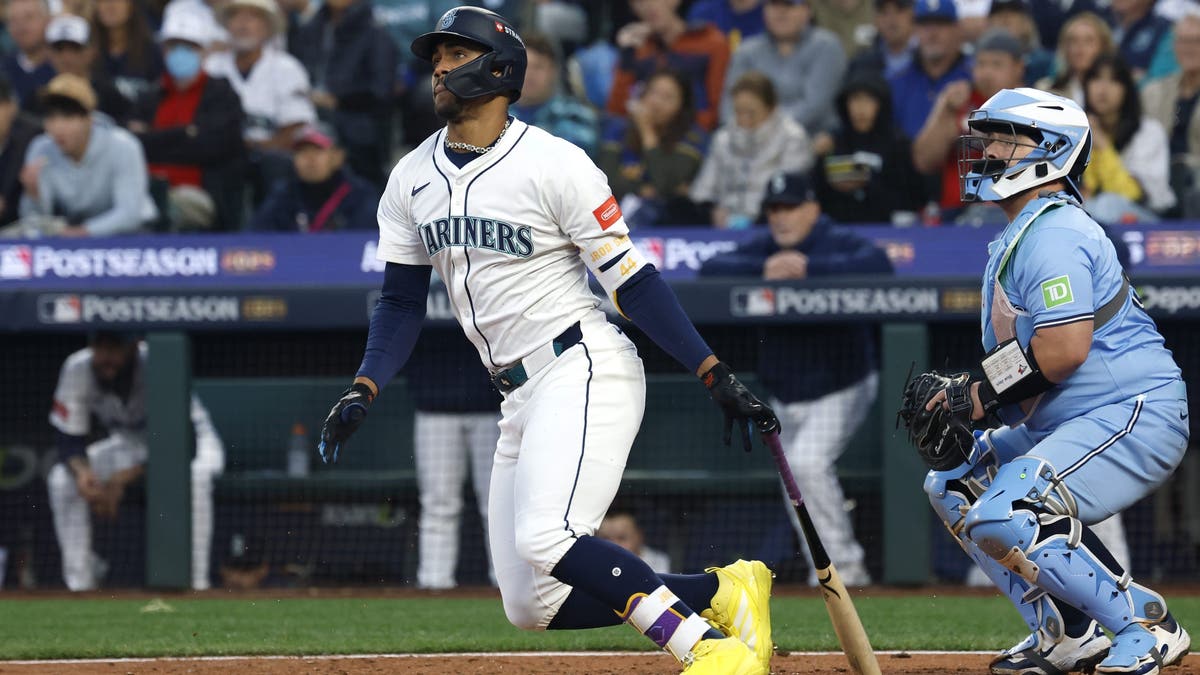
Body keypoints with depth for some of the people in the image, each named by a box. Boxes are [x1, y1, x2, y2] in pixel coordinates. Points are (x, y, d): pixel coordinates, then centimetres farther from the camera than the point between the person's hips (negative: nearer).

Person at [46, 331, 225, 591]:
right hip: (128, 446, 5)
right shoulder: (77, 369, -20)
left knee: (195, 474, -39)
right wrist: (81, 470, -39)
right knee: (61, 478, -18)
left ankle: (195, 581, -30)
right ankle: (79, 584, -10)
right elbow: (69, 440, -14)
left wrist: (122, 479, -43)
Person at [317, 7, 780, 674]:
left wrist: (719, 376, -16)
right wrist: (364, 391, -1)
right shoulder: (412, 179, 10)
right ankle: (722, 592, 9)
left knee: (545, 539, -29)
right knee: (532, 606, 1)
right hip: (520, 396, 8)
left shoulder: (553, 163, -10)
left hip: (586, 373, -8)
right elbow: (402, 300, 15)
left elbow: (632, 280, -11)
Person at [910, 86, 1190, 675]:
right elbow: (1015, 354, 19)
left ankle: (1146, 626, -13)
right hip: (1063, 423, 11)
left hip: (1135, 411, -11)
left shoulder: (1053, 234, -17)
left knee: (1005, 515, -24)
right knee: (954, 486, 17)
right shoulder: (1014, 239, 17)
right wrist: (956, 396, 1)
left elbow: (1064, 349, -27)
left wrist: (974, 396, -16)